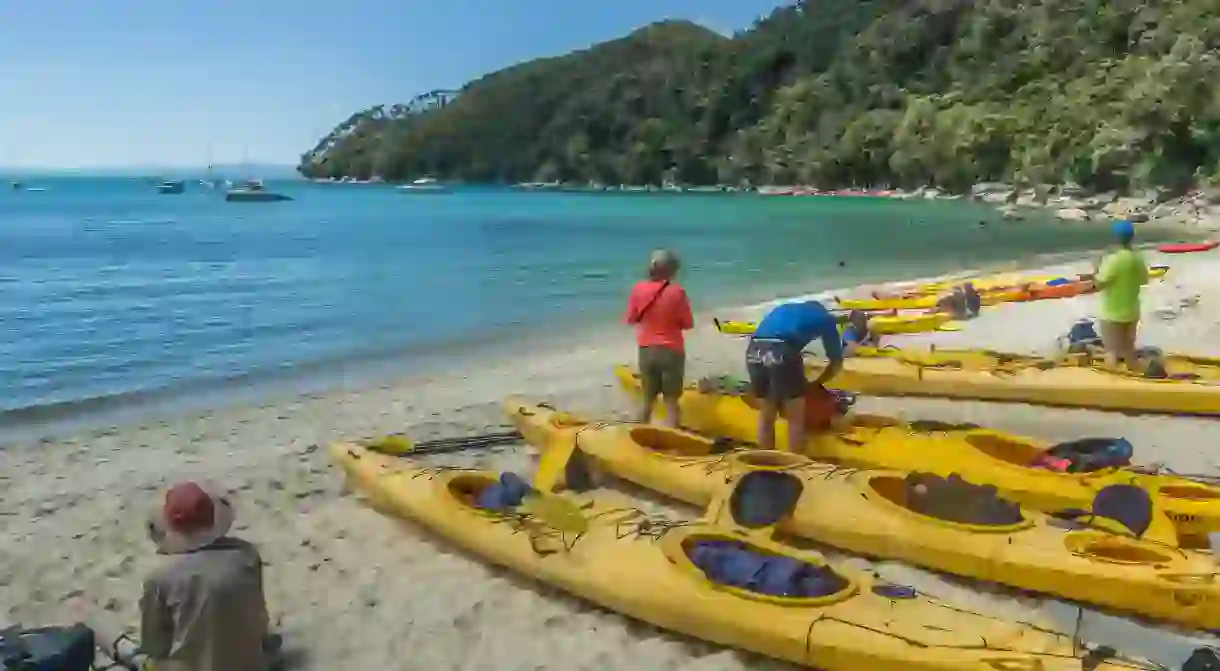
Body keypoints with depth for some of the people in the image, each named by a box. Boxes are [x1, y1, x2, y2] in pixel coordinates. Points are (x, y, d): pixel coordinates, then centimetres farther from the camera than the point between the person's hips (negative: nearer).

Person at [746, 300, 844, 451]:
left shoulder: (785, 309, 37)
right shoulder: (825, 318, 25)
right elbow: (837, 363, 26)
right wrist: (814, 384, 39)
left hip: (754, 350, 5)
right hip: (781, 352, -5)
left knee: (766, 416, 21)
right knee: (796, 419, 12)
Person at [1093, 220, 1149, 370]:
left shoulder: (1113, 259, -23)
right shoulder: (1139, 258, -2)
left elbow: (1098, 284, -21)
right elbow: (1144, 280, 12)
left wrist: (1096, 270, -4)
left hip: (1112, 314, -7)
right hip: (1131, 312, 7)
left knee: (1112, 350, 2)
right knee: (1129, 347, 20)